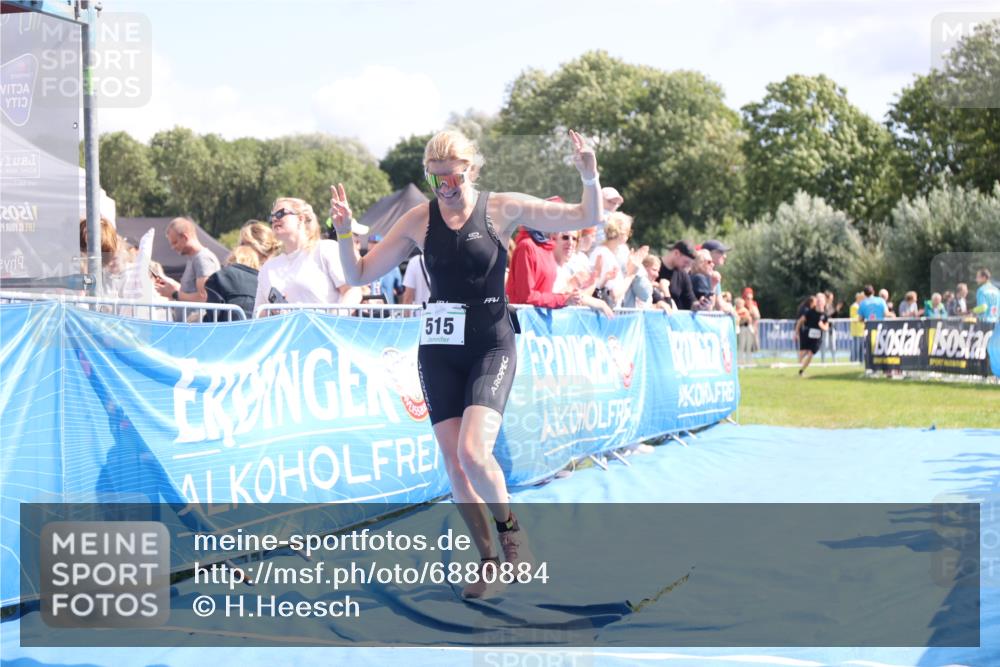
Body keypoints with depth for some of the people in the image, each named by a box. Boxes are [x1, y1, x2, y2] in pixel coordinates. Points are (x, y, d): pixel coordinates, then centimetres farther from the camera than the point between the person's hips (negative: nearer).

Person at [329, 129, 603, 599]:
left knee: (474, 451, -20)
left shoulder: (503, 210, -4)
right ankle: (489, 563, 17)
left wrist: (589, 178, -22)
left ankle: (509, 526, 10)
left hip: (491, 347, -3)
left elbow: (586, 218, -4)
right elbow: (359, 274, 5)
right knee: (453, 463, 1)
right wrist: (344, 232, -12)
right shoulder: (418, 221, 2)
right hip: (438, 351, 3)